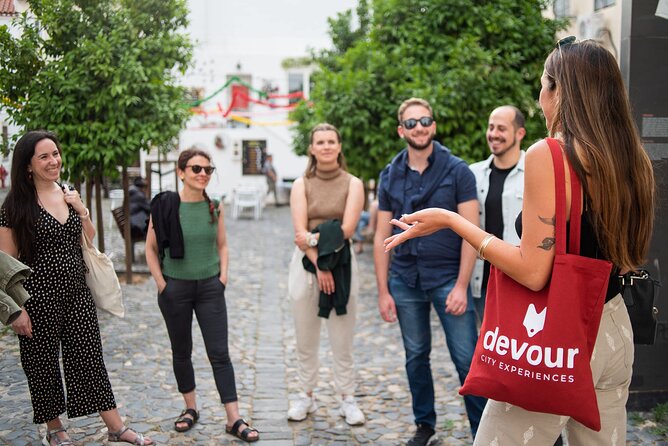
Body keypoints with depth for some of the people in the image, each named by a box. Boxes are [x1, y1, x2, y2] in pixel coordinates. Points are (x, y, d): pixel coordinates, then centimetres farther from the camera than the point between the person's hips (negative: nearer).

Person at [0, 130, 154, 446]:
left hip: (77, 292, 5)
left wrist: (81, 209, -1)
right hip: (39, 297, -4)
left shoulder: (69, 194, 8)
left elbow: (91, 241, 15)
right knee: (43, 364, 9)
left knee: (90, 360, 8)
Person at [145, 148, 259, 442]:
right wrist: (161, 284, -7)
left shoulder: (215, 206, -1)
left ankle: (234, 420, 2)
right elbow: (151, 248, -2)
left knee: (219, 353, -1)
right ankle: (190, 408, 30)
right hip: (175, 288, -1)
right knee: (181, 351, 12)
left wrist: (223, 275, 1)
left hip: (210, 286, 1)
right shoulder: (164, 206, -9)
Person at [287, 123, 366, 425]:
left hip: (341, 264, -1)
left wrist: (315, 237, -9)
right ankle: (306, 396, 21)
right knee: (305, 341, 8)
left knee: (342, 341, 2)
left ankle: (347, 400, 14)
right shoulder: (301, 185, 5)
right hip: (305, 264, 2)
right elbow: (300, 234, -5)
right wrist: (318, 265, -14)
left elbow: (347, 229, -8)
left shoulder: (353, 184, 3)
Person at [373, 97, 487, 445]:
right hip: (405, 280, 3)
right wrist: (383, 291, 2)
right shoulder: (390, 176, 5)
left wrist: (461, 286, -13)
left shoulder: (457, 171, -4)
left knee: (467, 359, -4)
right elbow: (382, 236, 6)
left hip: (448, 278, -3)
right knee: (416, 357, 14)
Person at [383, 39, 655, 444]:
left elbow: (533, 272, -20)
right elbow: (629, 257, 14)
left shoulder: (548, 154, -17)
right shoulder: (633, 160, 4)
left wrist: (449, 220, -13)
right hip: (616, 332, 8)